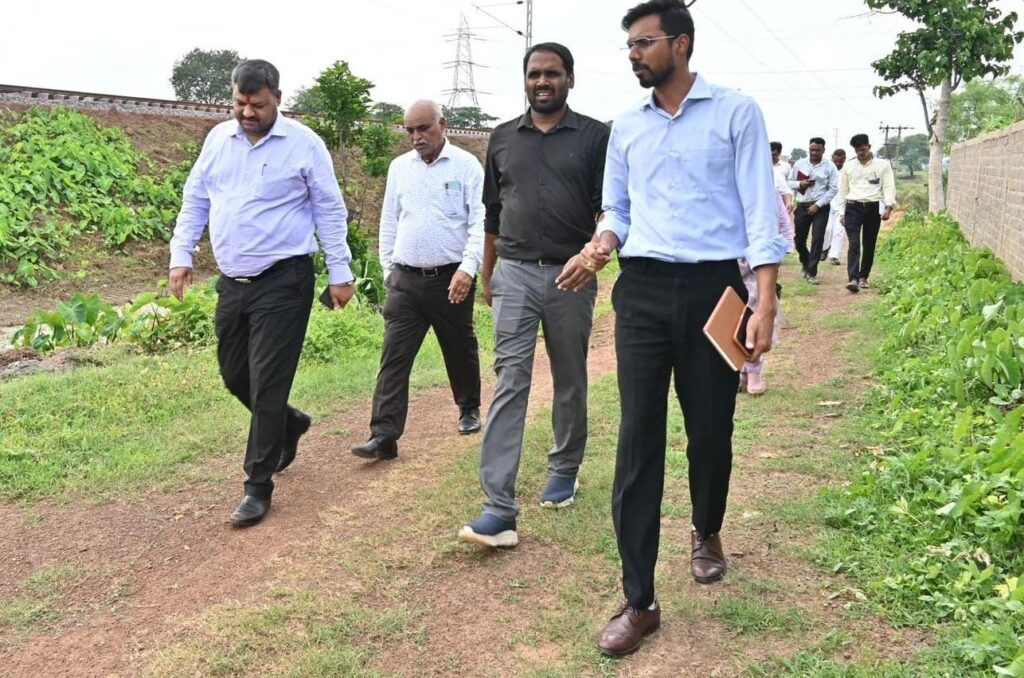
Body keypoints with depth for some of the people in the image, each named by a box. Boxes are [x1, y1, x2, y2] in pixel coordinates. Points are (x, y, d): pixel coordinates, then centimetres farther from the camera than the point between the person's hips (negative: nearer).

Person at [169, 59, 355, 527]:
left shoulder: (303, 143, -7)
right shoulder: (218, 139, 7)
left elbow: (330, 211, -2)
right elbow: (195, 201, 14)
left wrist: (340, 273, -3)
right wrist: (181, 254, 4)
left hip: (283, 283, -6)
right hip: (232, 282, 6)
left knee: (267, 385, -5)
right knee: (234, 376, 15)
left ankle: (258, 488, 7)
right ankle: (289, 424, 42)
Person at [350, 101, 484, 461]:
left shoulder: (466, 165, -3)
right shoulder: (399, 167, 10)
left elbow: (480, 221, -9)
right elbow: (388, 222, 15)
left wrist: (468, 268, -20)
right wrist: (388, 269, 11)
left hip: (451, 280, -3)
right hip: (405, 280, 3)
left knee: (460, 350, 14)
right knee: (394, 357, -5)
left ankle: (469, 408, 38)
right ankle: (384, 436, -5)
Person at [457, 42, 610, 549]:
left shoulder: (595, 137, 1)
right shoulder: (503, 138, 10)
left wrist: (591, 256, -21)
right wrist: (486, 273, 20)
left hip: (569, 276, -1)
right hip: (515, 274, 1)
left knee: (570, 382, 12)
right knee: (510, 381, -8)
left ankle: (565, 470, 34)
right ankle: (499, 507, -11)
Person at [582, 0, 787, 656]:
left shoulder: (736, 112, 0)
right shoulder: (626, 127, 13)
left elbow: (761, 211, -4)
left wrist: (765, 303, -13)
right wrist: (603, 242, -5)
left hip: (712, 288, -2)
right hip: (641, 292, 3)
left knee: (711, 431, 10)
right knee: (638, 440, -3)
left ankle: (707, 533, 41)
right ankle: (639, 600, 1)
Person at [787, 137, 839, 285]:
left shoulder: (829, 166, -2)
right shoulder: (799, 164, 5)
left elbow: (833, 189, -5)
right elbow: (790, 182, 10)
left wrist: (818, 205, -12)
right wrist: (799, 184, -13)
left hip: (821, 207, -2)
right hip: (802, 206, 3)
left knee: (817, 239, -7)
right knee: (799, 239, 7)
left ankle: (812, 272, -1)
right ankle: (805, 263, 34)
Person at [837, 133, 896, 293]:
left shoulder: (883, 165, 5)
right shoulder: (848, 166, 11)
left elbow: (889, 187, 0)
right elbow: (843, 190, 15)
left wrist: (888, 207, -13)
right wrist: (842, 212, 12)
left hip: (873, 208, 0)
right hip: (853, 207, 0)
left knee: (869, 245, 8)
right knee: (854, 244, -13)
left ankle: (863, 277, 22)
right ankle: (853, 279, -23)